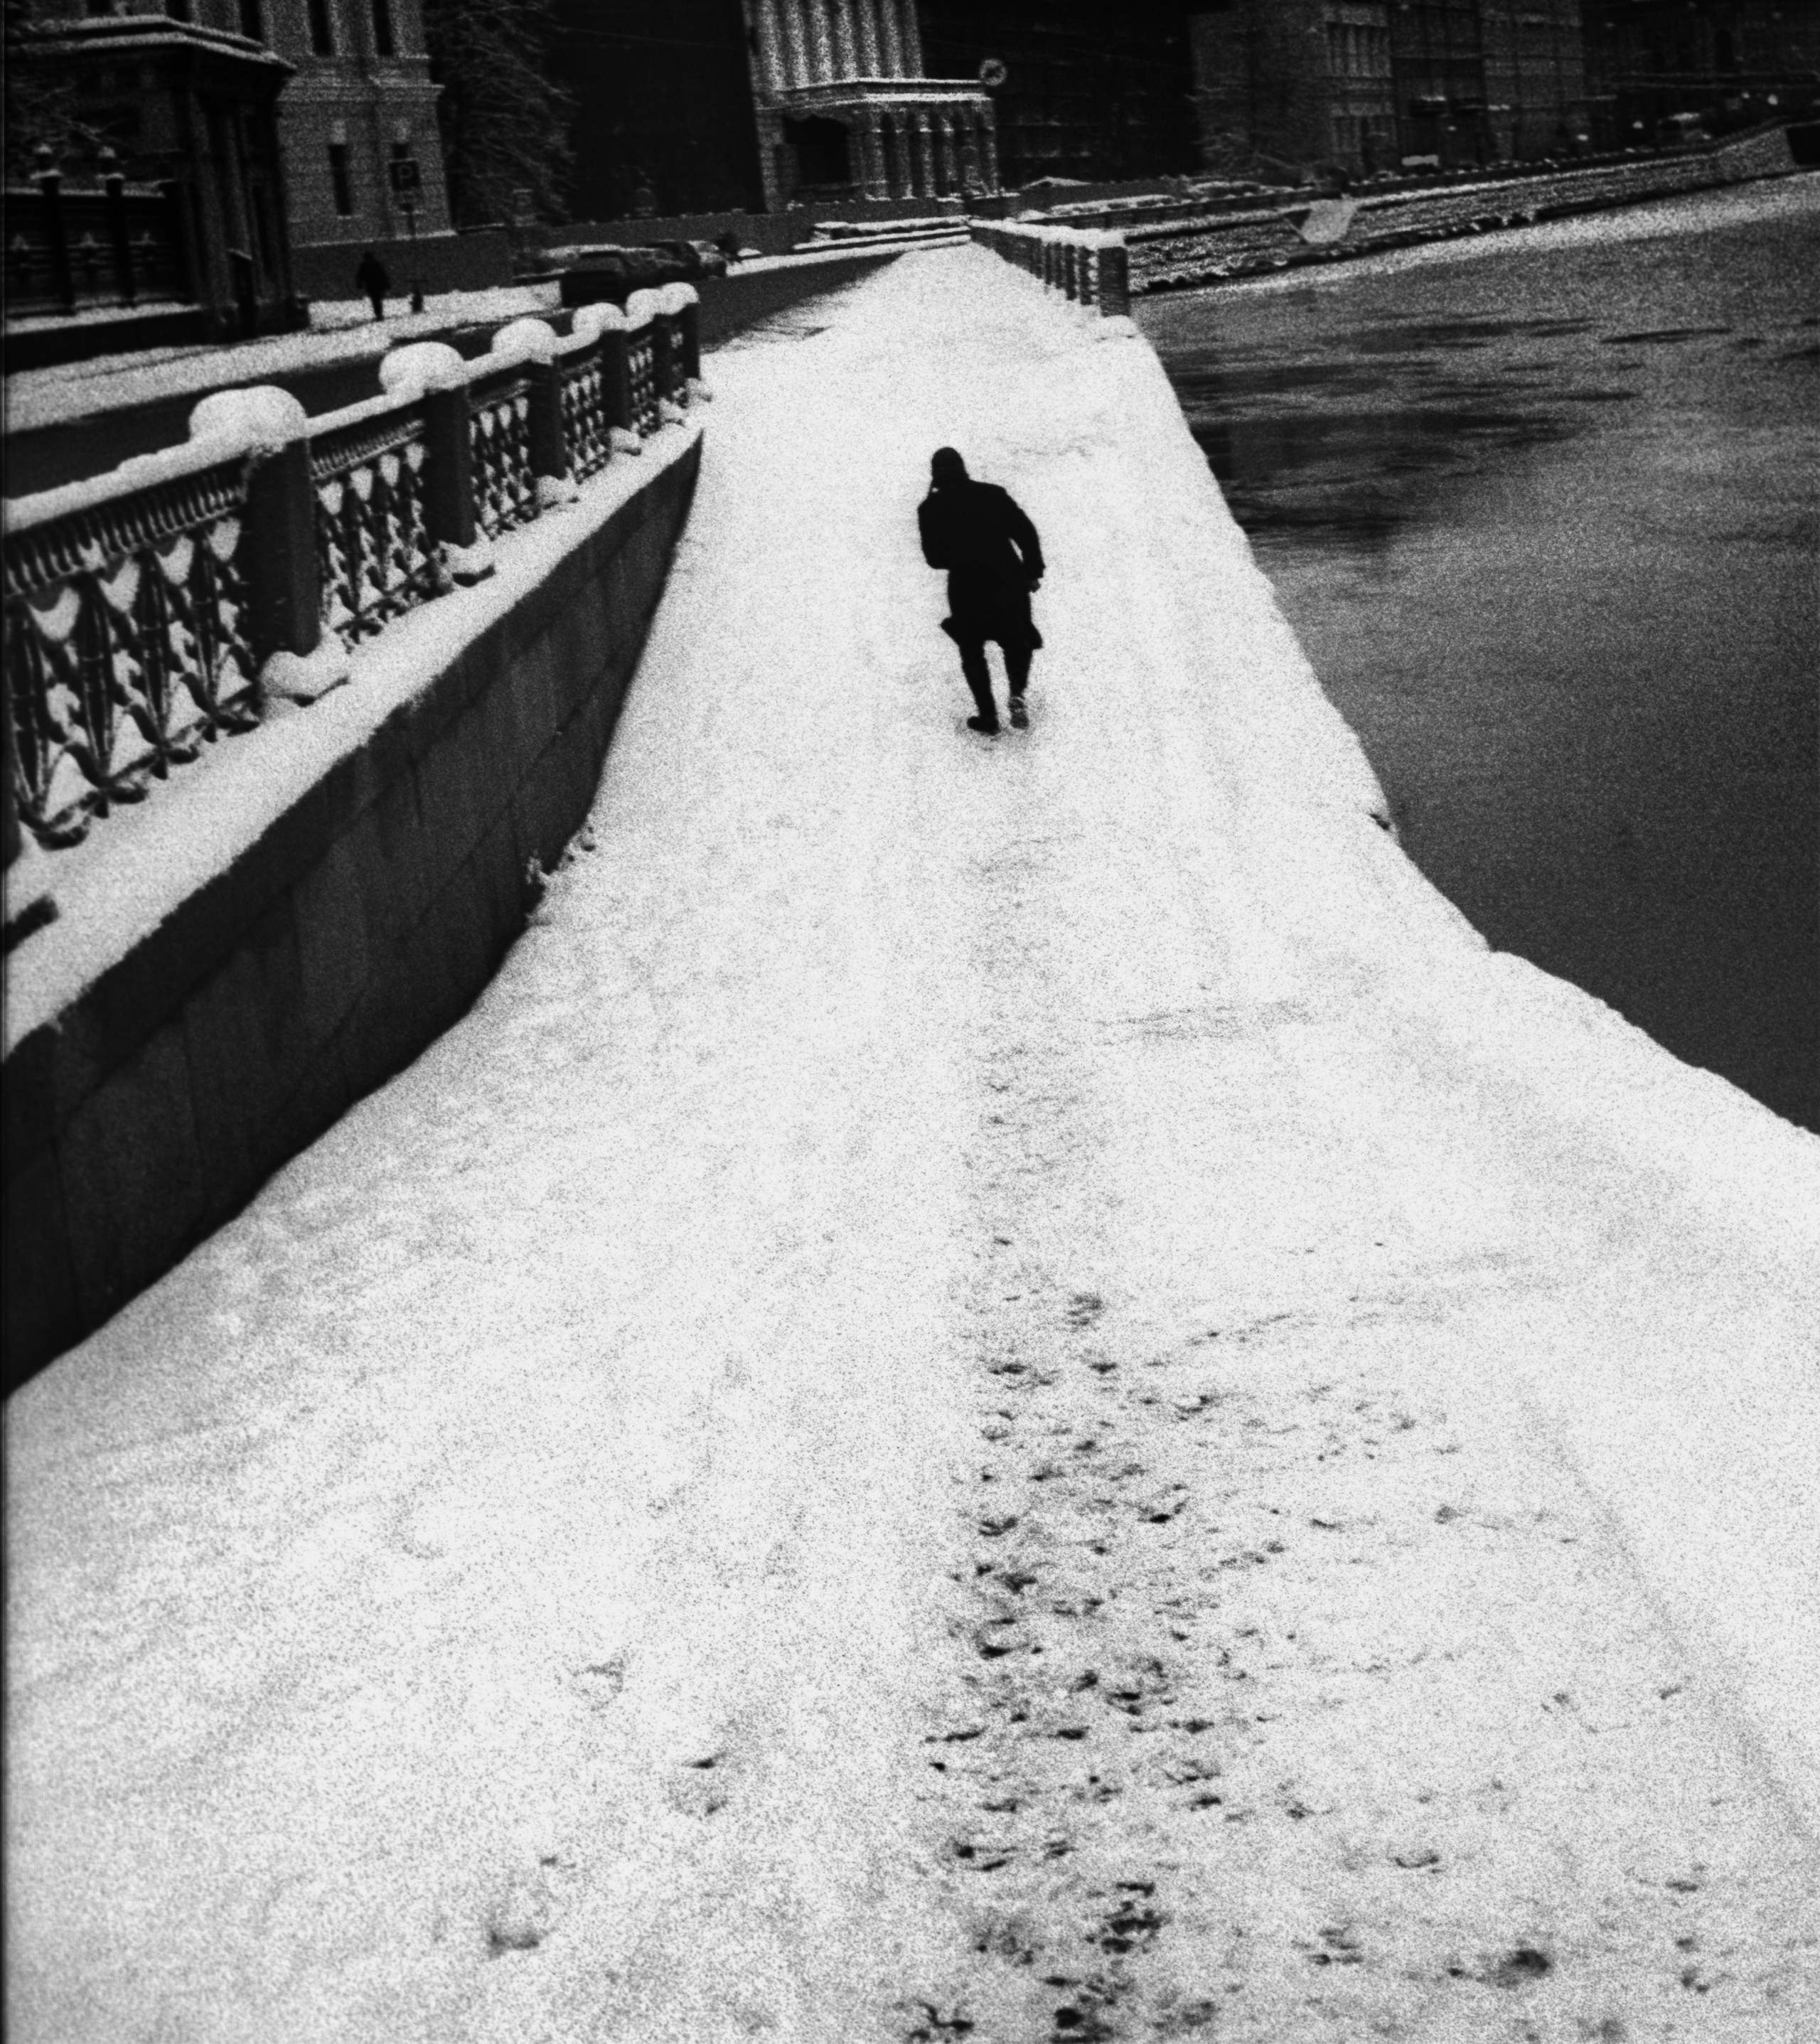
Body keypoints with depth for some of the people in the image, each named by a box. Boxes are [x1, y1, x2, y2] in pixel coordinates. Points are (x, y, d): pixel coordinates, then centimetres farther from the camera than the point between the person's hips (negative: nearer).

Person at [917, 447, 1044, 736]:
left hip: (966, 587, -1)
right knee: (1017, 642, 20)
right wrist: (1033, 571, 10)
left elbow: (934, 558, -2)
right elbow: (1025, 532, 0)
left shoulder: (931, 509, -4)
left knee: (972, 651, 18)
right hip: (1009, 580, 1)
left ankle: (987, 715, 13)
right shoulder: (993, 494, 1)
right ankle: (1017, 692, -6)